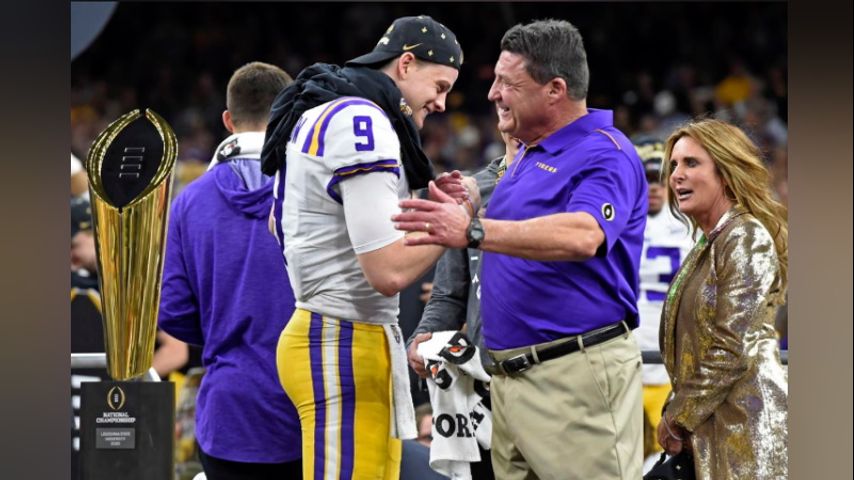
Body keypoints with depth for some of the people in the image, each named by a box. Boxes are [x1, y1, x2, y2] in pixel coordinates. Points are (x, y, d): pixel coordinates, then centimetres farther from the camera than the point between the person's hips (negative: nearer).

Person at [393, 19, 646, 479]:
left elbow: (581, 236, -30)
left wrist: (473, 231, -37)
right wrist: (461, 212, 7)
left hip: (577, 373, -9)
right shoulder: (526, 157, 19)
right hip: (511, 373, 9)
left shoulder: (604, 155, -11)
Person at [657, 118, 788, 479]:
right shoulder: (710, 244, 17)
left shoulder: (747, 238, -11)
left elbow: (732, 350, -17)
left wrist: (678, 419, -11)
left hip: (745, 423, -9)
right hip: (714, 422, 9)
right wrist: (679, 414, 8)